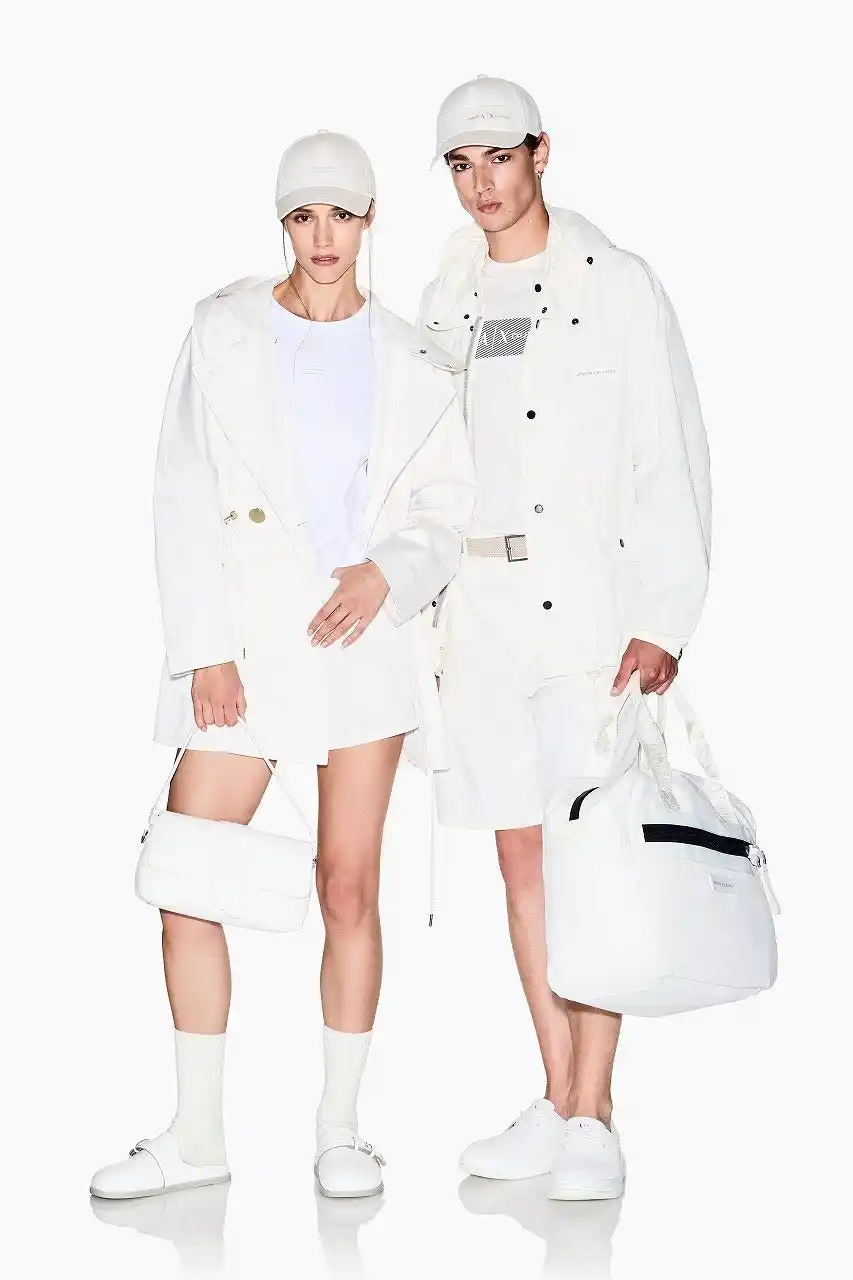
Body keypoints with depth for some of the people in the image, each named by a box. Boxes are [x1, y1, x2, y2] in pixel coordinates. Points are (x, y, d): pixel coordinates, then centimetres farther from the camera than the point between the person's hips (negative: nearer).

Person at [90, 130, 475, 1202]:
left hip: (365, 631, 0)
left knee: (349, 886, 2)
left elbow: (448, 504, 8)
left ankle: (339, 1128, 15)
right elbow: (183, 501, -1)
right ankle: (197, 1133, 12)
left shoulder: (410, 363, 6)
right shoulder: (225, 332, 3)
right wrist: (204, 651, -7)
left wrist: (387, 571, -12)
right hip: (244, 637, 0)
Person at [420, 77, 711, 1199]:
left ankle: (593, 1120, -1)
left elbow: (673, 461, -5)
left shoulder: (617, 286, -1)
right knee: (521, 852, 7)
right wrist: (423, 621, 10)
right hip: (479, 607, 5)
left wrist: (665, 623, -12)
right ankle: (555, 1101, 17)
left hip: (593, 601, -5)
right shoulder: (443, 303, 13)